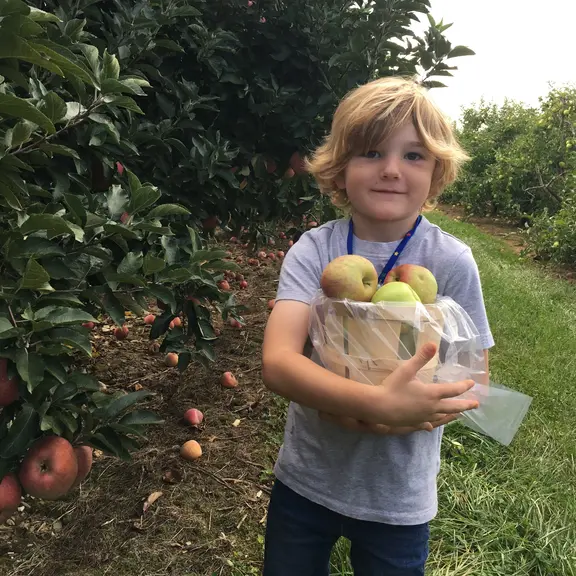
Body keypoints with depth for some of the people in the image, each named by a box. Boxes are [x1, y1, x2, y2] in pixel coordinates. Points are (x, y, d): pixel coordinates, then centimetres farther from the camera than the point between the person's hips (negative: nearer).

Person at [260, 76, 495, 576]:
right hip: (304, 479, 1)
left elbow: (469, 386, -10)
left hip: (397, 499, -1)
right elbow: (277, 362, -24)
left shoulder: (451, 263, -15)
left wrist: (395, 419, -27)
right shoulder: (314, 250, -13)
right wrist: (377, 403, -39)